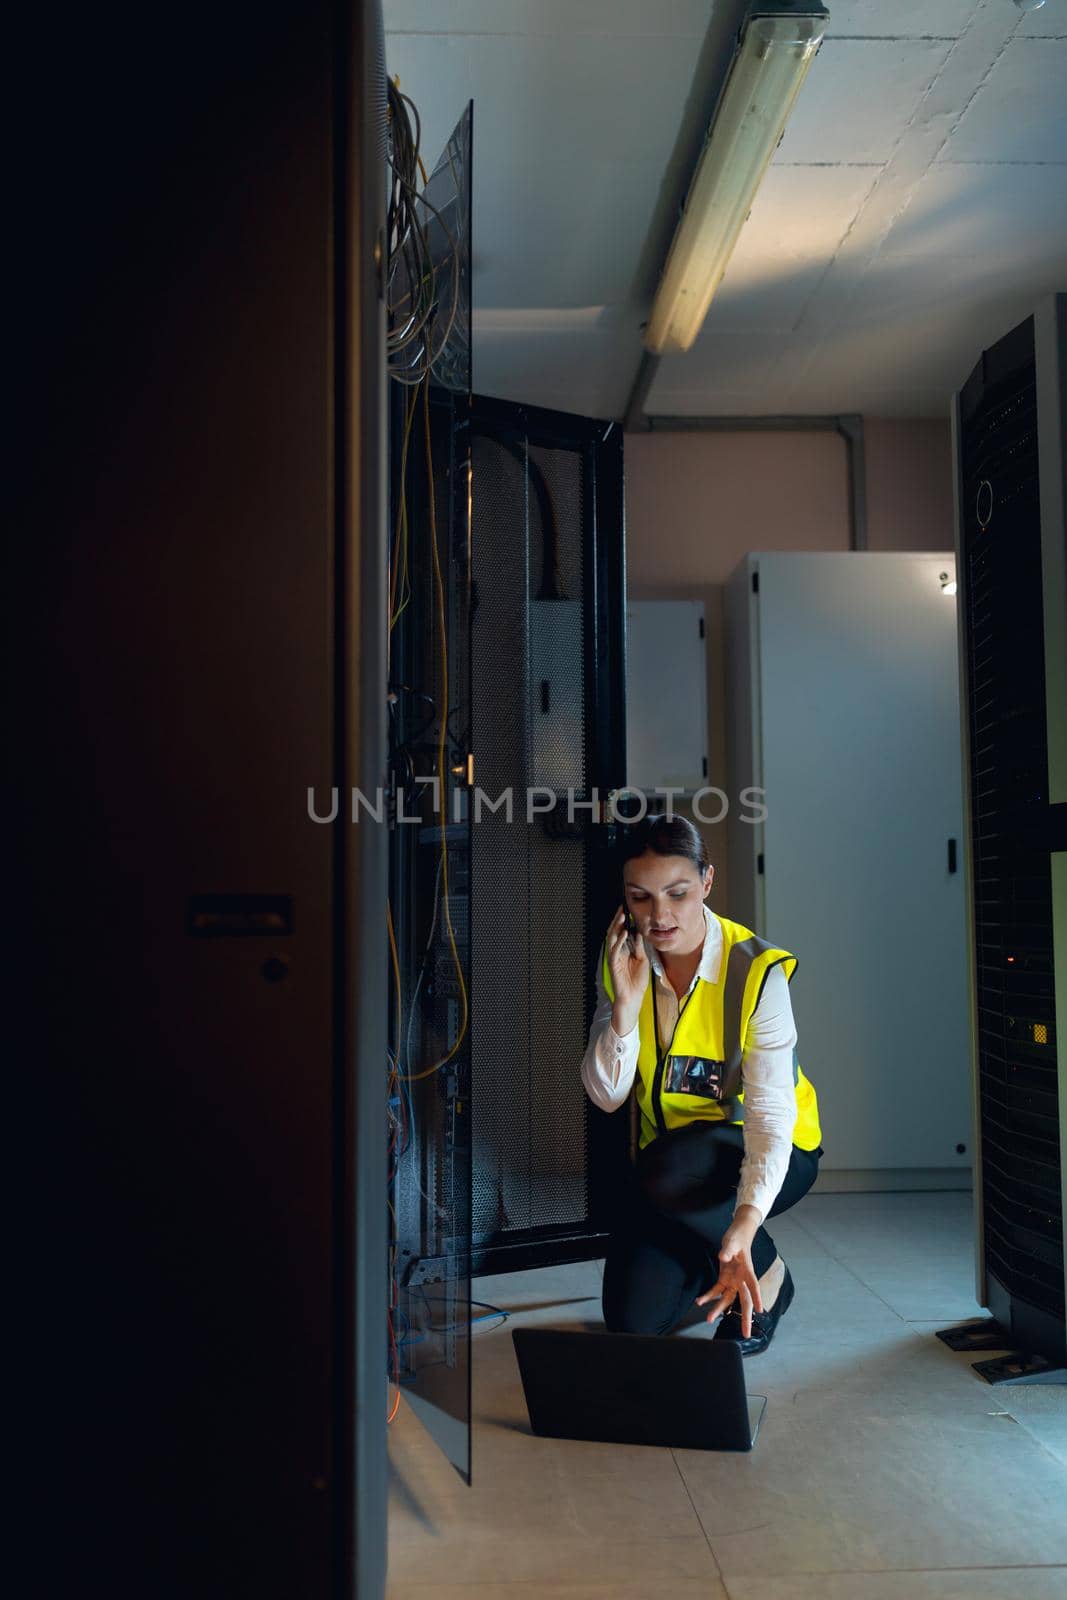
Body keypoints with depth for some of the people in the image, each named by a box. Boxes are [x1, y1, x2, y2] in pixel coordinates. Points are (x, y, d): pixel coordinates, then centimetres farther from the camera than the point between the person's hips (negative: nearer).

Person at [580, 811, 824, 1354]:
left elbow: (770, 1115, -27)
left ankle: (767, 1275, -6)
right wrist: (627, 1003, -25)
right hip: (668, 1149, 4)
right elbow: (606, 1096, -10)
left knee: (663, 1170, -35)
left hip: (773, 1154, -4)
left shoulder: (758, 972, -22)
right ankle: (706, 1263, 23)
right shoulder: (621, 962, -8)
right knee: (633, 1322, -11)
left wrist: (744, 1227, -42)